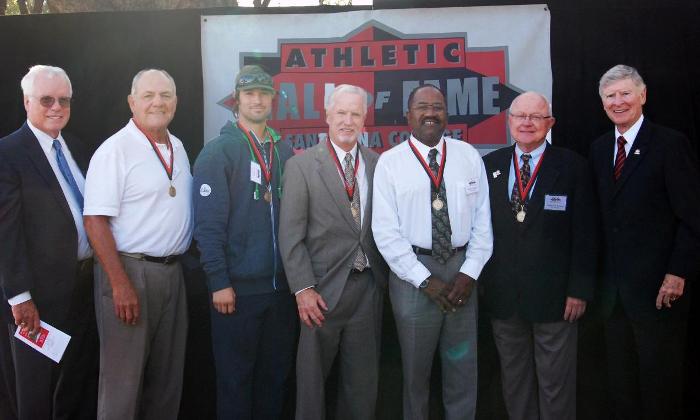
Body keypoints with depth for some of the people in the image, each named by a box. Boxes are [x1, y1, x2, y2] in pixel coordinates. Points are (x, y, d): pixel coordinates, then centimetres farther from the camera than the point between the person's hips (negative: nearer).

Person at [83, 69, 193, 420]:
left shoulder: (177, 147, 11)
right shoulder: (114, 150, -11)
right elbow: (95, 221, -16)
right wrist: (120, 285, -21)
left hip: (172, 270, 7)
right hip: (130, 271, -7)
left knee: (168, 374, 16)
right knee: (124, 377, 1)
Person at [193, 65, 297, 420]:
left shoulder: (284, 152, 10)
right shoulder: (218, 152, -5)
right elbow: (208, 223, -11)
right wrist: (219, 283, -14)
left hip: (281, 285, 5)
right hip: (238, 287, -5)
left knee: (276, 373, 14)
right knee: (235, 377, 7)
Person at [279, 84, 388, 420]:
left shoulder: (378, 164, 5)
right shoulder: (301, 165, -4)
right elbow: (290, 235, -8)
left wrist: (386, 278, 3)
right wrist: (303, 289, -13)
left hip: (369, 286, 3)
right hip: (325, 287, -3)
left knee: (363, 379, 14)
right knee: (312, 375, 11)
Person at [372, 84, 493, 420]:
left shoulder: (469, 156, 5)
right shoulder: (390, 162, -4)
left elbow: (482, 219, 4)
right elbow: (386, 231, -9)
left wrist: (470, 272, -6)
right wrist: (425, 280, -12)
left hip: (461, 269, 3)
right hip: (413, 271, -2)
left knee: (463, 366, 13)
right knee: (416, 370, 12)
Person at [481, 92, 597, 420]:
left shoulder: (573, 167, -3)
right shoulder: (489, 165, 5)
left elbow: (584, 233, -4)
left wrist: (580, 289, -7)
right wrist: (480, 280, 3)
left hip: (554, 295, -2)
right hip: (502, 293, 3)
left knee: (556, 383, 9)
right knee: (513, 378, 16)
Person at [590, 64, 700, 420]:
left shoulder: (670, 144, -8)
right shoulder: (599, 149, 10)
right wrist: (599, 275, 7)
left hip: (659, 287, -5)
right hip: (614, 287, 6)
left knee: (659, 378, 8)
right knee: (621, 380, 15)